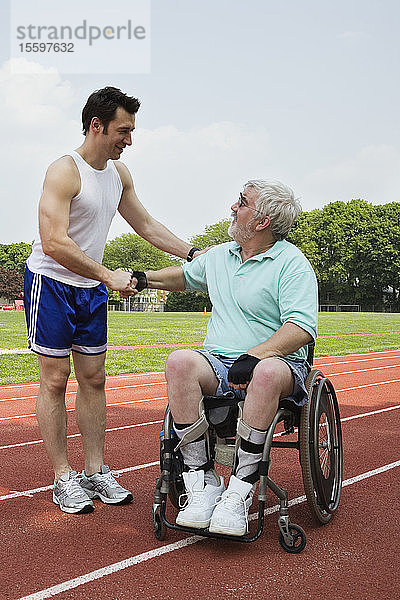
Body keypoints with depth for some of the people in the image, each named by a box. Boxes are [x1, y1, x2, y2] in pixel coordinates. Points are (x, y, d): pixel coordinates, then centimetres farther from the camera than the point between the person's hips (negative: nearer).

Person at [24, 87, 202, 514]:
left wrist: (194, 254, 8)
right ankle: (63, 478, 5)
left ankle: (96, 471, 15)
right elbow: (54, 244, -28)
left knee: (93, 378, 7)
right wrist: (109, 276, -30)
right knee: (55, 378, -3)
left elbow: (146, 226, 16)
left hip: (92, 288, 7)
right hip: (51, 283, -7)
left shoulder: (119, 173, 6)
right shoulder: (64, 171, -19)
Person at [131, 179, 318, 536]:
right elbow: (185, 276, 40)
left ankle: (240, 490, -33)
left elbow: (302, 327, -17)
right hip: (218, 360, 5)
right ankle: (202, 480, -26)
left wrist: (254, 356, -28)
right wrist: (145, 279, 30)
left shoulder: (292, 263, -4)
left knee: (267, 373, -41)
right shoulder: (220, 256, 19)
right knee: (180, 362, -28)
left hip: (278, 361, -5)